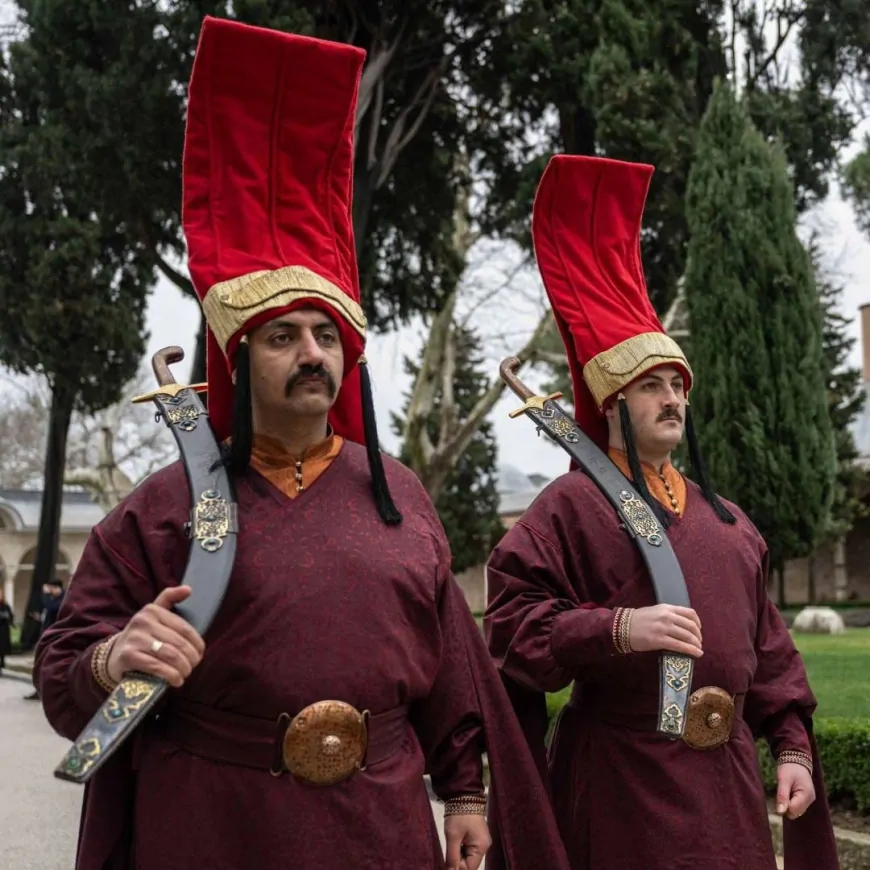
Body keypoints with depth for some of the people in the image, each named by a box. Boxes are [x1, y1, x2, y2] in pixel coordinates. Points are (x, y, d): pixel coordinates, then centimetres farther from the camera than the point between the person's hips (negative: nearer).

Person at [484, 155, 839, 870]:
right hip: (622, 782, -6)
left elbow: (769, 650, 16)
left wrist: (793, 746, 8)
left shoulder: (725, 520, 13)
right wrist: (617, 628, -25)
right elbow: (510, 624, -14)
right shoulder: (571, 506, -7)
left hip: (729, 781, 6)